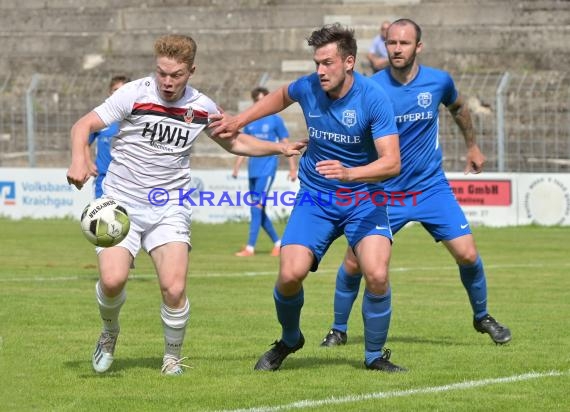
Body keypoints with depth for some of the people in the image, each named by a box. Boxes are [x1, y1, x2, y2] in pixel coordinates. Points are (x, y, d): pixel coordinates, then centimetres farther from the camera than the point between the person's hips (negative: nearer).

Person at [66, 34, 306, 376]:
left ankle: (173, 357, 10)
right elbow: (84, 125, -11)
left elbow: (234, 142, 21)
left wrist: (280, 148, 10)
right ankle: (110, 333, 14)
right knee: (113, 279, -21)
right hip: (122, 203, -2)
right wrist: (80, 160, -30)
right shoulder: (135, 94, -9)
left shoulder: (202, 107, 2)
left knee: (174, 289, -16)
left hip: (170, 209, 2)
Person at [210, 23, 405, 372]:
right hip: (315, 198, 2)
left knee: (377, 275, -23)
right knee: (290, 274, -15)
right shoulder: (308, 88, -8)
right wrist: (240, 121, 14)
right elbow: (281, 96, 20)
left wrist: (349, 174, -41)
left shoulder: (374, 98, -19)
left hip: (363, 198, -2)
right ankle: (289, 340, 16)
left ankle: (375, 355, 2)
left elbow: (392, 163, -26)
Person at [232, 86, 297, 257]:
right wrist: (236, 167, 11)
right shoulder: (250, 121, 13)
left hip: (267, 168, -6)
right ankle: (277, 242, 22)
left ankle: (250, 248, -16)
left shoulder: (275, 120, -1)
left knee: (257, 207, -14)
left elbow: (286, 144, 1)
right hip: (253, 170, 6)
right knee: (258, 210, 8)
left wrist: (293, 168, -1)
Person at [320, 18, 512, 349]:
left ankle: (482, 317, 20)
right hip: (383, 193, -1)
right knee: (353, 263, -7)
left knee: (468, 255, -6)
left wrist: (473, 146, 25)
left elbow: (458, 108, 17)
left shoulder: (439, 81, -6)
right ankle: (338, 330, 15)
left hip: (432, 188, 1)